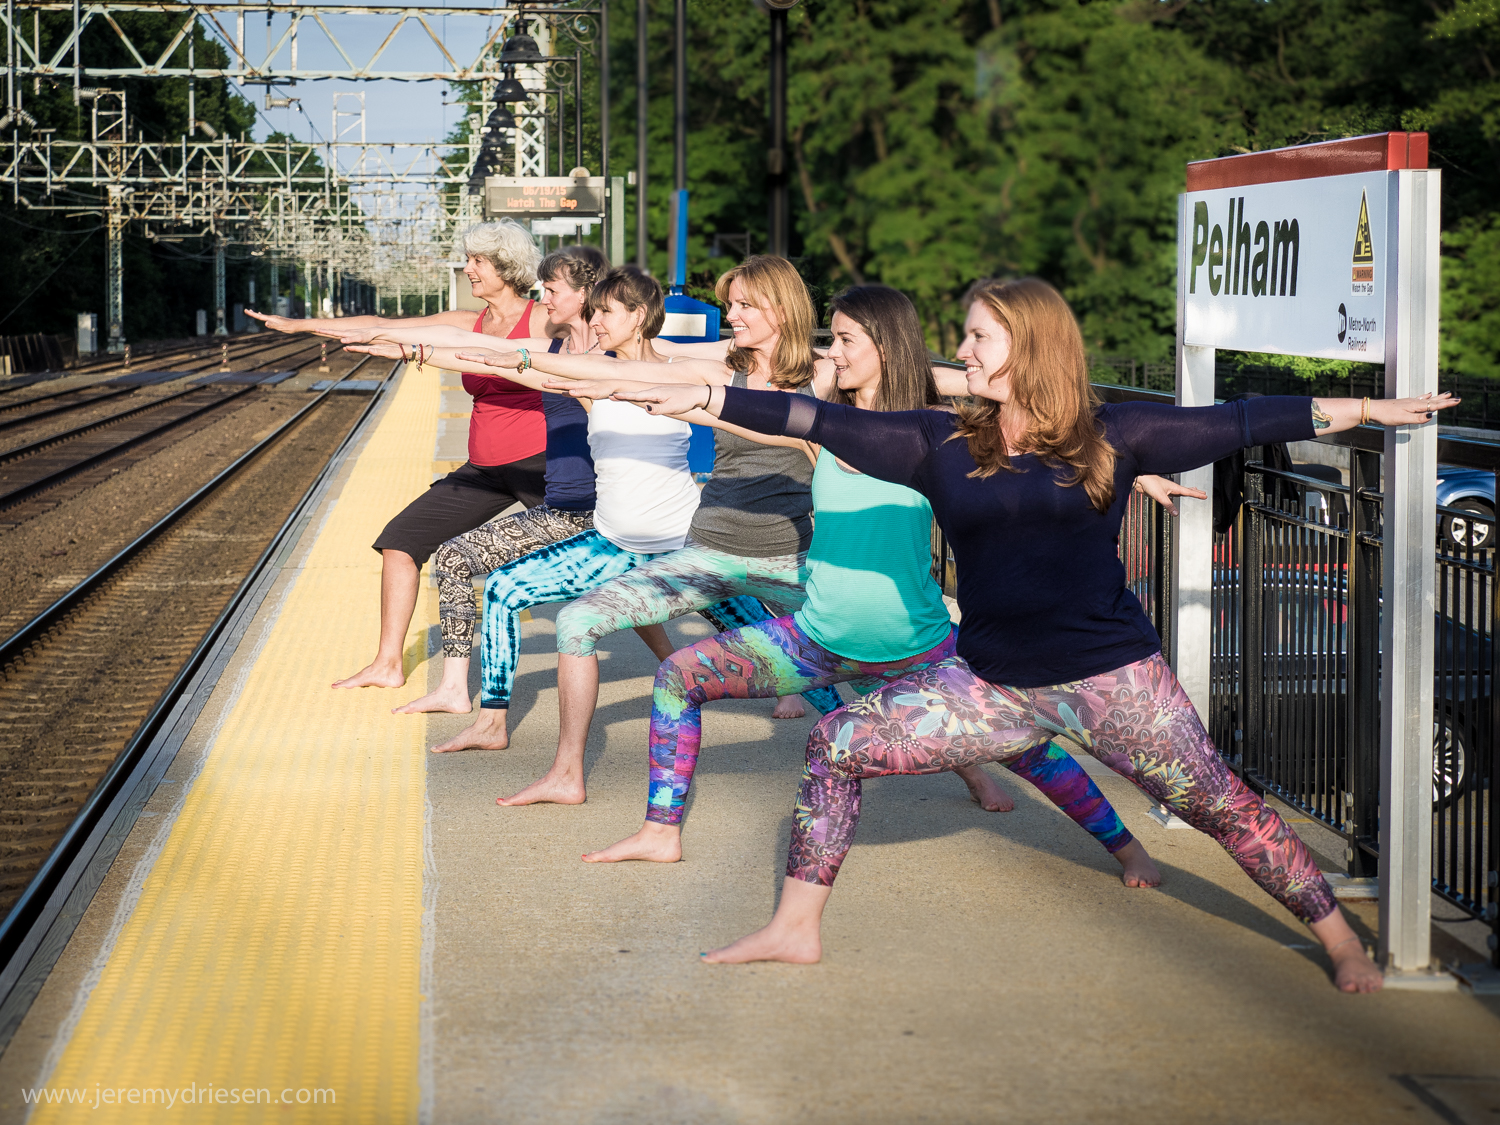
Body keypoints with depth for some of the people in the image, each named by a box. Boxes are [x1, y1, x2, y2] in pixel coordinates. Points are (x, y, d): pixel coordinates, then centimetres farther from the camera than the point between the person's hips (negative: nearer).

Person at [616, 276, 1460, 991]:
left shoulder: (1110, 438, -3)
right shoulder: (943, 445, 3)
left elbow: (1240, 425, -2)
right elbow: (825, 423, 1)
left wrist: (1372, 410, -3)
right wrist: (701, 400, -2)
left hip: (1109, 675, -3)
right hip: (994, 685, 3)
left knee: (1221, 806, -2)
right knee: (837, 745, -1)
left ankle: (1343, 943, 14)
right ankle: (797, 929, 11)